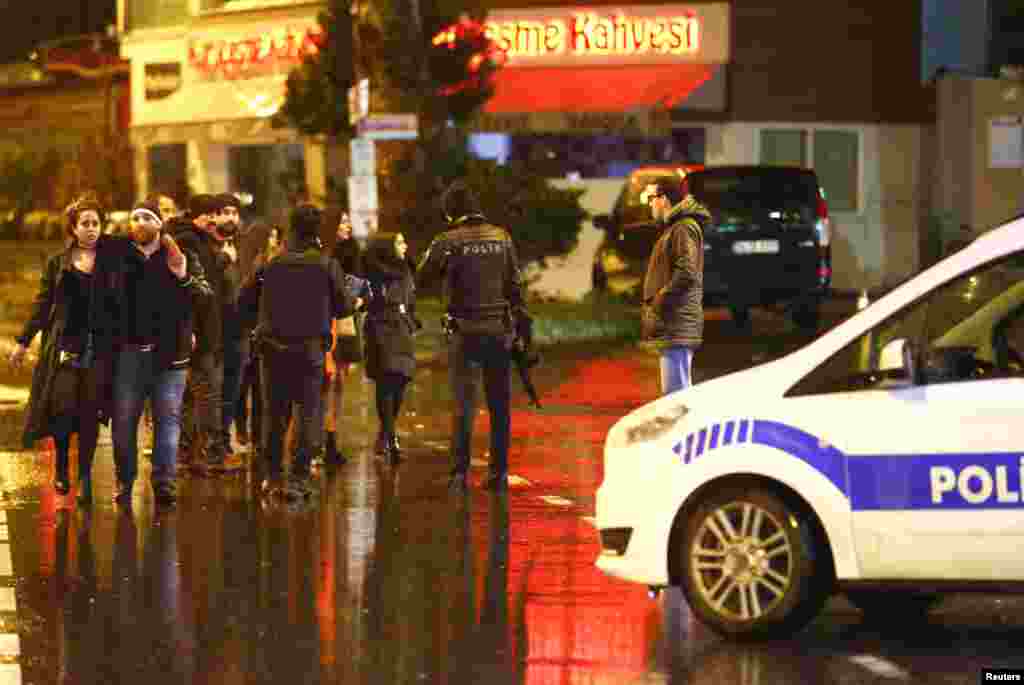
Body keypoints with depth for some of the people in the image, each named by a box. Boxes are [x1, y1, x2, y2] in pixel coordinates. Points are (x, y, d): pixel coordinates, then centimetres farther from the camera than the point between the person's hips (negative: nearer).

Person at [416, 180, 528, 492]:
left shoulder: (448, 242, -7)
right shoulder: (502, 238, 3)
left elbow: (420, 280, 1)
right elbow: (515, 287, 4)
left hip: (465, 331, -3)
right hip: (499, 330, 3)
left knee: (463, 403, 1)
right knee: (499, 403, 8)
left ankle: (460, 472, -5)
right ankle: (499, 472, 10)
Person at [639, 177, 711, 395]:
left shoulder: (684, 229, -12)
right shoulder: (675, 227, 21)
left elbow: (686, 273, -23)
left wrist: (658, 303, -17)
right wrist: (652, 305, 15)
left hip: (676, 327, -11)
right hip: (675, 327, 11)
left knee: (675, 393, -12)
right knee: (679, 391, 15)